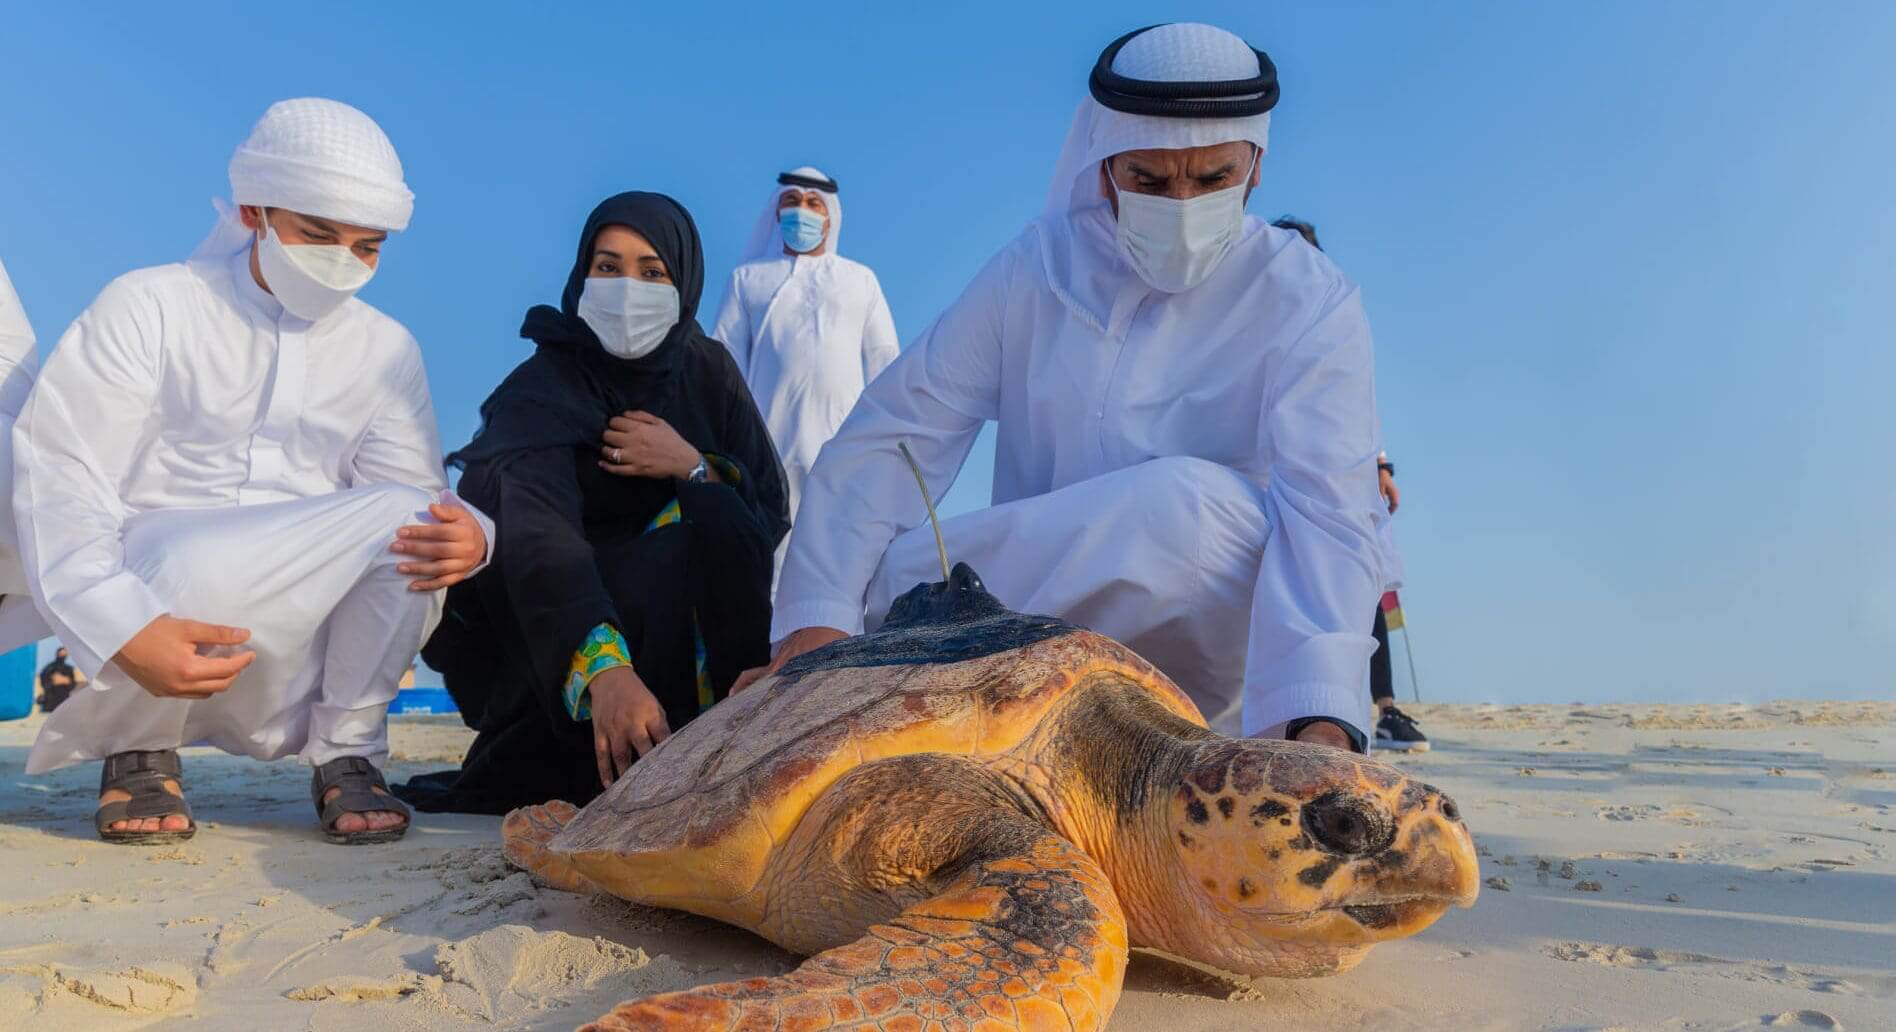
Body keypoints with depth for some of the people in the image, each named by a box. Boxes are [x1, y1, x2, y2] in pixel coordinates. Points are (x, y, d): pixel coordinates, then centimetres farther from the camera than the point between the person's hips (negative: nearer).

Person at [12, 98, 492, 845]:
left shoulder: (385, 350, 6)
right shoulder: (150, 306, -3)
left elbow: (421, 496, -4)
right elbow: (59, 482, -12)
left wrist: (469, 534, -30)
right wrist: (128, 629, -29)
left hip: (295, 645, 3)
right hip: (158, 630, -2)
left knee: (408, 520, -23)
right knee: (193, 570, -36)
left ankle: (346, 756, -6)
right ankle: (139, 749, -2)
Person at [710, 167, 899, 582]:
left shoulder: (861, 279, 18)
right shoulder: (748, 278, 17)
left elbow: (885, 362, 14)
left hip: (845, 439, 1)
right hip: (769, 439, 0)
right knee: (768, 545, -5)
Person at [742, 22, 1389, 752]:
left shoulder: (1309, 303, -10)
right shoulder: (1036, 267, -4)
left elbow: (1330, 512, -24)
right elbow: (887, 437, -10)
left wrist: (1322, 724, -41)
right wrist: (815, 619, -26)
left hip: (1201, 649, -1)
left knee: (1193, 504, -33)